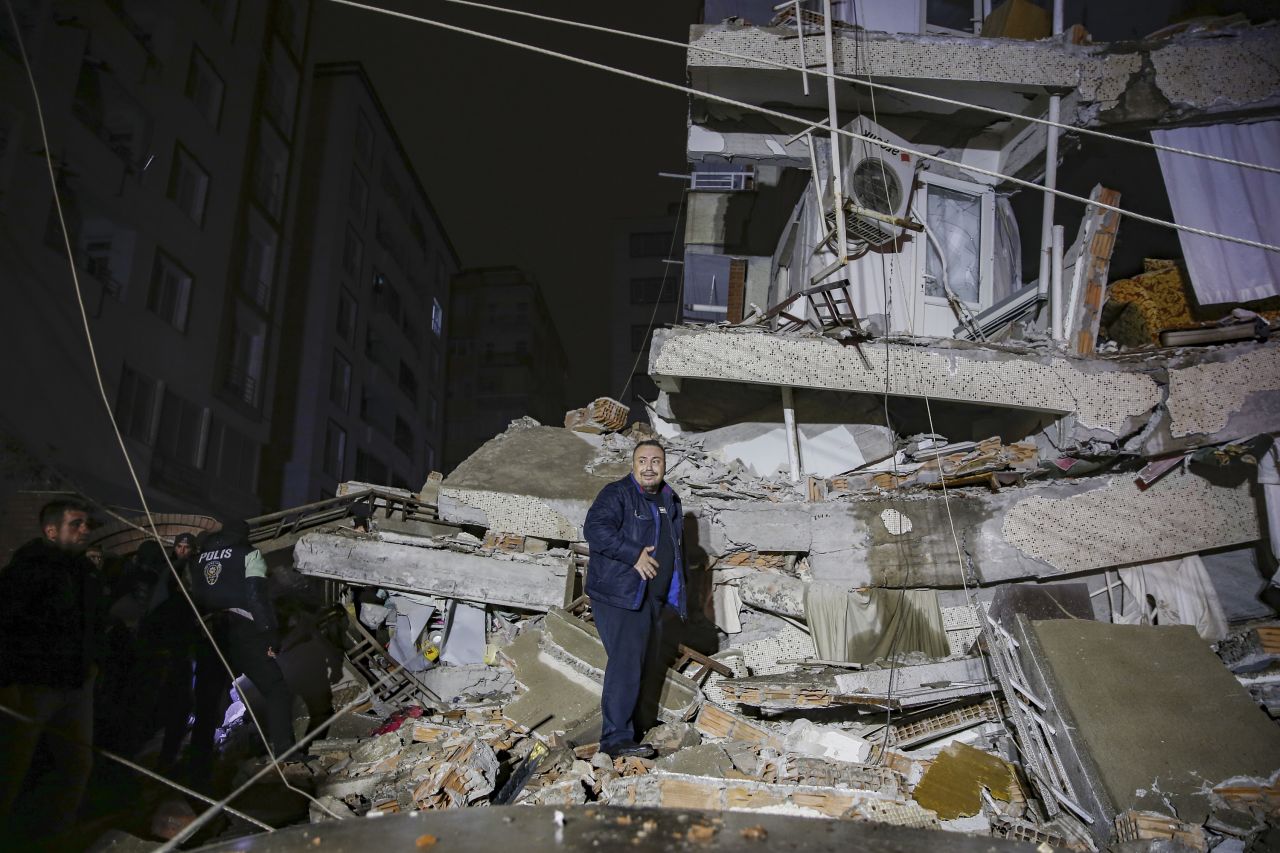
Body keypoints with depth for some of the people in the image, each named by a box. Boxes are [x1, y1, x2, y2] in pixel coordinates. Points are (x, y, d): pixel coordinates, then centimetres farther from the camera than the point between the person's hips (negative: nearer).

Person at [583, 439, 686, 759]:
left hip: (653, 598, 9)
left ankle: (628, 726, 27)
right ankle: (616, 738, -12)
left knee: (642, 663, 14)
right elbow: (595, 528, -24)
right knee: (626, 662, -14)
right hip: (620, 596, -9)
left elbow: (676, 547, 28)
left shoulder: (670, 500, 17)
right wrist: (634, 554, -26)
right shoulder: (616, 494, -9)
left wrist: (677, 592, 22)